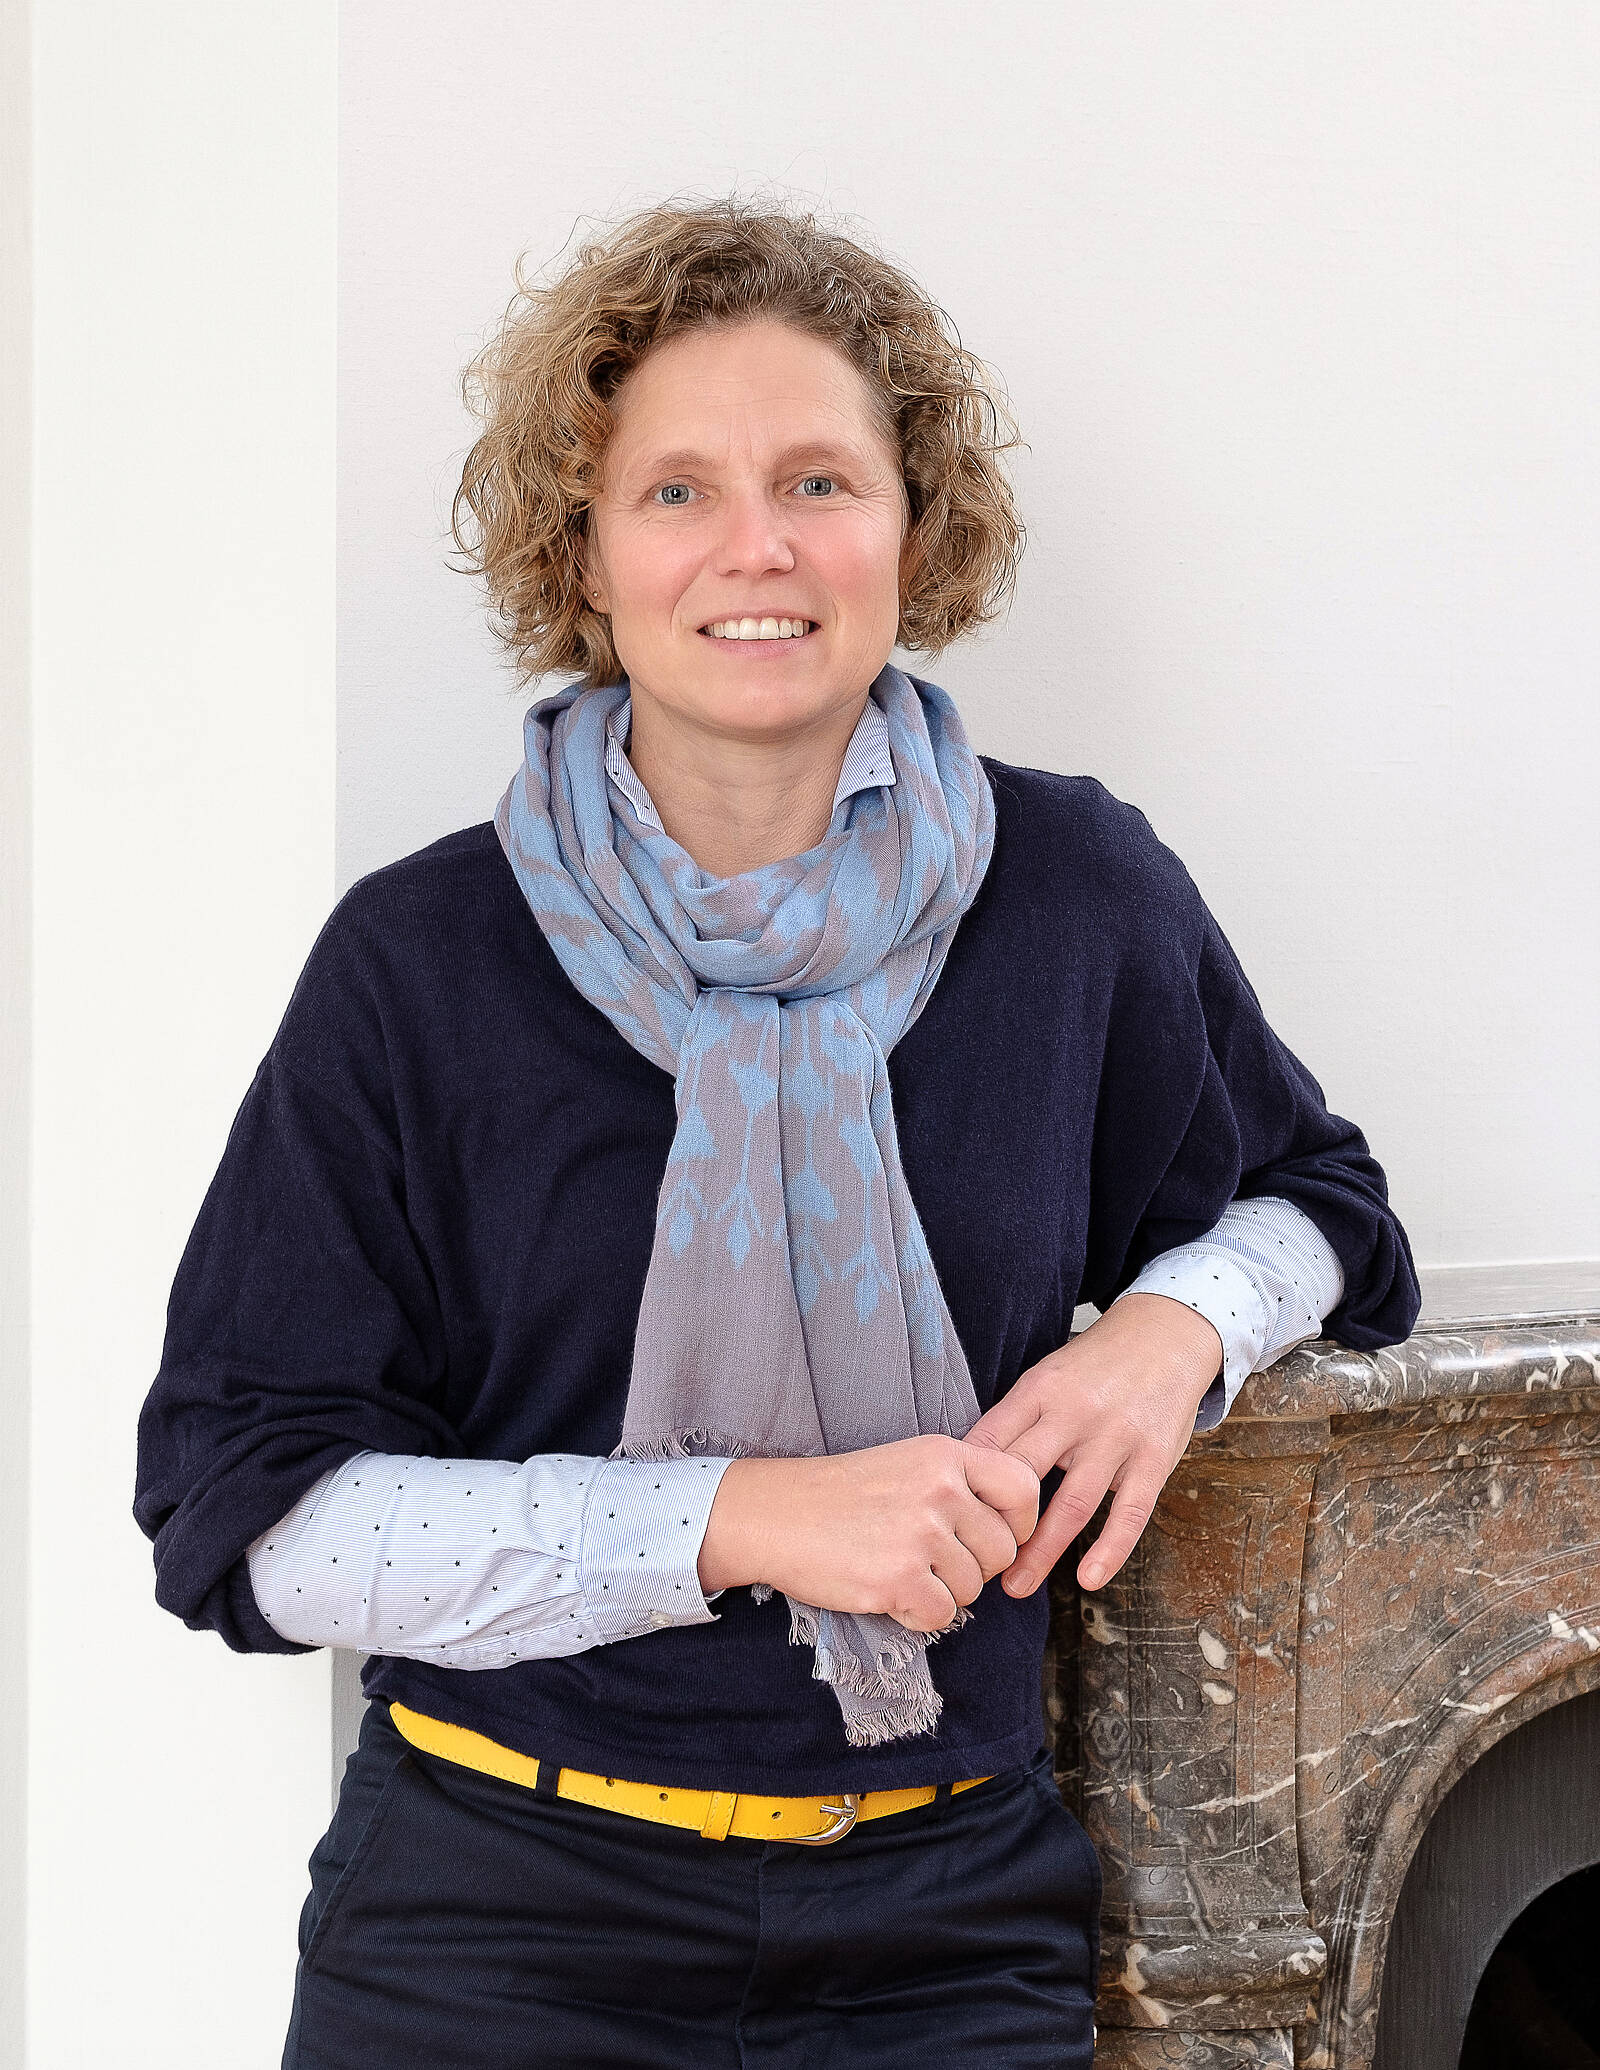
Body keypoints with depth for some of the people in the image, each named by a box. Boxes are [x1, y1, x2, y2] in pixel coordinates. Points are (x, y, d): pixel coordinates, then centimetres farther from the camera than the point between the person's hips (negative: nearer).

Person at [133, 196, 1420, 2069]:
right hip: (503, 1919, -1)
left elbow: (1310, 1198, 16)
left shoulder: (1079, 896, -2)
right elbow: (241, 1510, -10)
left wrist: (1174, 1327, -9)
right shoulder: (423, 960, -8)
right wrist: (739, 1520, -21)